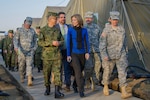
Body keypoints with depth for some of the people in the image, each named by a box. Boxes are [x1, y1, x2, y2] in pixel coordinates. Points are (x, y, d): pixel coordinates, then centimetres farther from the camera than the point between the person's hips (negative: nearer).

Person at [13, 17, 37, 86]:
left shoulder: (32, 31, 9)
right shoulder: (20, 30, 1)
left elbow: (35, 40, 17)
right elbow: (15, 39, -7)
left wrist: (34, 48, 7)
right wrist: (16, 47, -23)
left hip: (30, 51, 0)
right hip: (21, 51, 0)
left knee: (29, 64, -11)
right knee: (21, 65, 10)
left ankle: (29, 80, -18)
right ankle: (22, 77, 31)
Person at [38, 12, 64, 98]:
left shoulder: (58, 29, 11)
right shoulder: (43, 30, 1)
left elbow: (62, 40, 16)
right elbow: (40, 42, -7)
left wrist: (59, 43, -8)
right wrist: (51, 43, -17)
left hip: (57, 55, 2)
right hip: (47, 55, -2)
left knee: (57, 72, -8)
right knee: (47, 73, 8)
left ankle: (57, 91, -9)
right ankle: (47, 88, 28)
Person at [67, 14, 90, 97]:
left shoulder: (84, 30, 0)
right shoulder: (70, 30, -4)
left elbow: (86, 42, -1)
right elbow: (68, 43, -2)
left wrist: (87, 52, -13)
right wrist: (68, 55, -4)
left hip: (82, 54, 3)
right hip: (74, 54, -2)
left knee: (80, 71, 12)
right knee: (78, 72, -13)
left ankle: (75, 85, 37)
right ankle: (81, 90, -7)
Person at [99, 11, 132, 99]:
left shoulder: (122, 29, 4)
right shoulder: (106, 30, -8)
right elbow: (102, 43, -13)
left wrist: (125, 52, 20)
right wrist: (104, 55, -22)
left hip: (121, 55, 3)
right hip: (110, 55, -2)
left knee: (122, 72, -6)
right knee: (107, 71, 11)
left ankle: (124, 92, -6)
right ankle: (105, 87, 35)